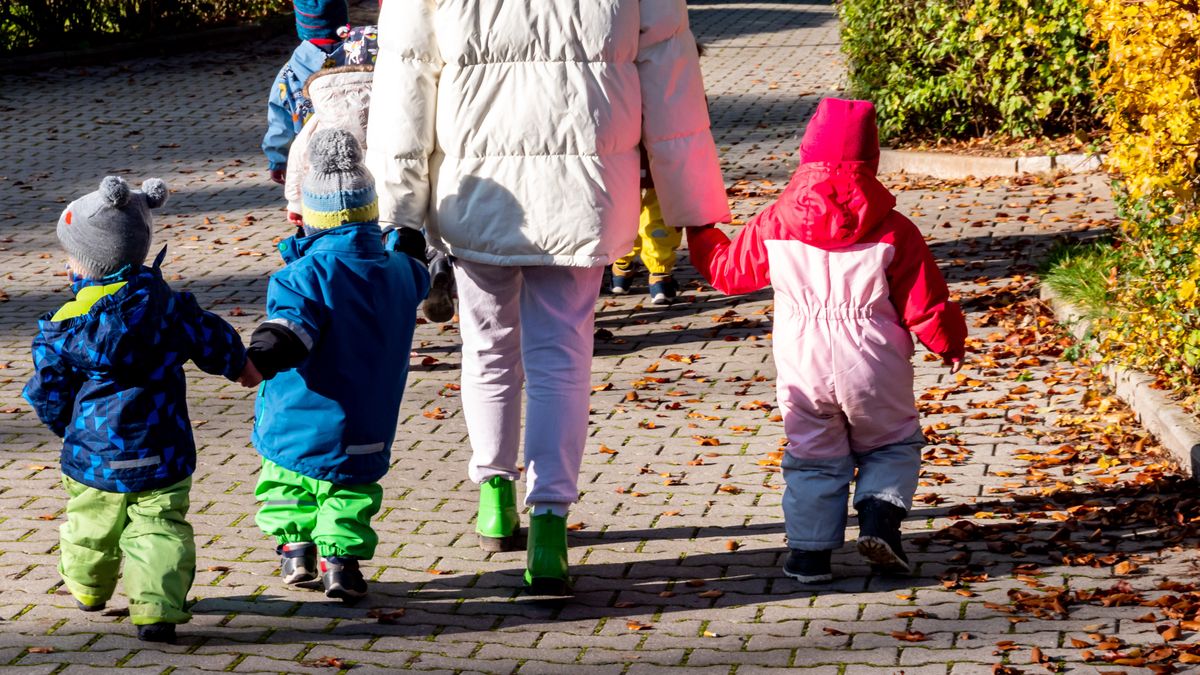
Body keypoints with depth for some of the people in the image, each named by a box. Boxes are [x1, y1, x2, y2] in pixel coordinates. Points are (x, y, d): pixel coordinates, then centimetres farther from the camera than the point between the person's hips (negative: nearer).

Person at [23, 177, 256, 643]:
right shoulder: (165, 303, -8)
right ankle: (156, 608, -12)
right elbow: (210, 341, 4)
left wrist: (67, 428, 20)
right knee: (160, 528, 2)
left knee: (90, 523, 21)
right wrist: (241, 366, 24)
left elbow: (49, 395, -1)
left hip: (94, 456, 1)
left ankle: (87, 589, 43)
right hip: (161, 454, -1)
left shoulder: (63, 328, -10)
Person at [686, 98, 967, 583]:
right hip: (873, 372, -1)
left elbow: (729, 271, 11)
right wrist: (950, 344, 16)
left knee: (812, 457, 15)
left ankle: (809, 550, 9)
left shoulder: (773, 225, -3)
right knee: (893, 446, 18)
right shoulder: (893, 232, -7)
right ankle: (879, 519, -3)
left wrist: (701, 235, 30)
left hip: (803, 371, 1)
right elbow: (925, 303, -2)